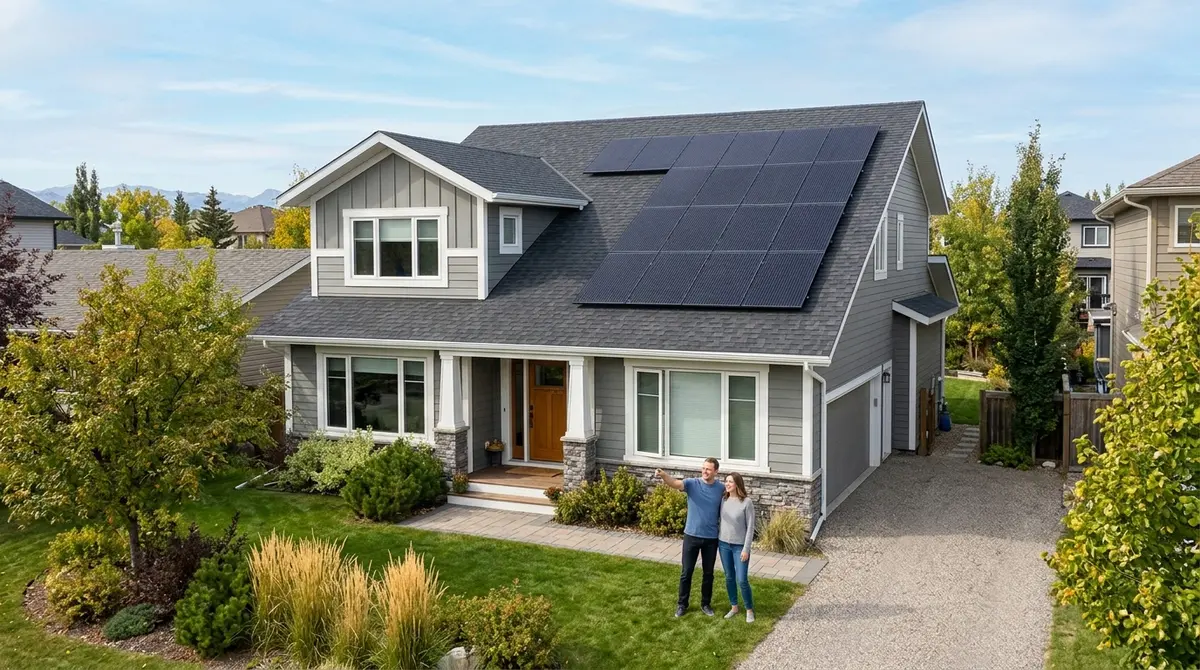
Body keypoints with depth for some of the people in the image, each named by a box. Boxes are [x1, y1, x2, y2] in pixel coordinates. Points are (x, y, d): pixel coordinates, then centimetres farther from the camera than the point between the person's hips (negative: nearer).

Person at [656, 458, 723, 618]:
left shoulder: (722, 489, -3)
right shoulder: (692, 483, -10)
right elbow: (675, 483, -29)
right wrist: (663, 475, -50)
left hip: (711, 538, 1)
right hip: (692, 535, -1)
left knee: (708, 573, 13)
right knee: (687, 572, 7)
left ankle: (706, 604, 30)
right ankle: (682, 604, 22)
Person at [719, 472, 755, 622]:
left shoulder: (747, 502, -14)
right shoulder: (723, 500, 0)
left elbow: (750, 527, -12)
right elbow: (719, 520, 8)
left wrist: (746, 549, -13)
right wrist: (717, 541, 7)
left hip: (740, 546, -4)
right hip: (724, 544, 5)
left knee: (742, 580, -3)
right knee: (729, 578, 14)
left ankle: (749, 610, 16)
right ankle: (734, 607, 30)